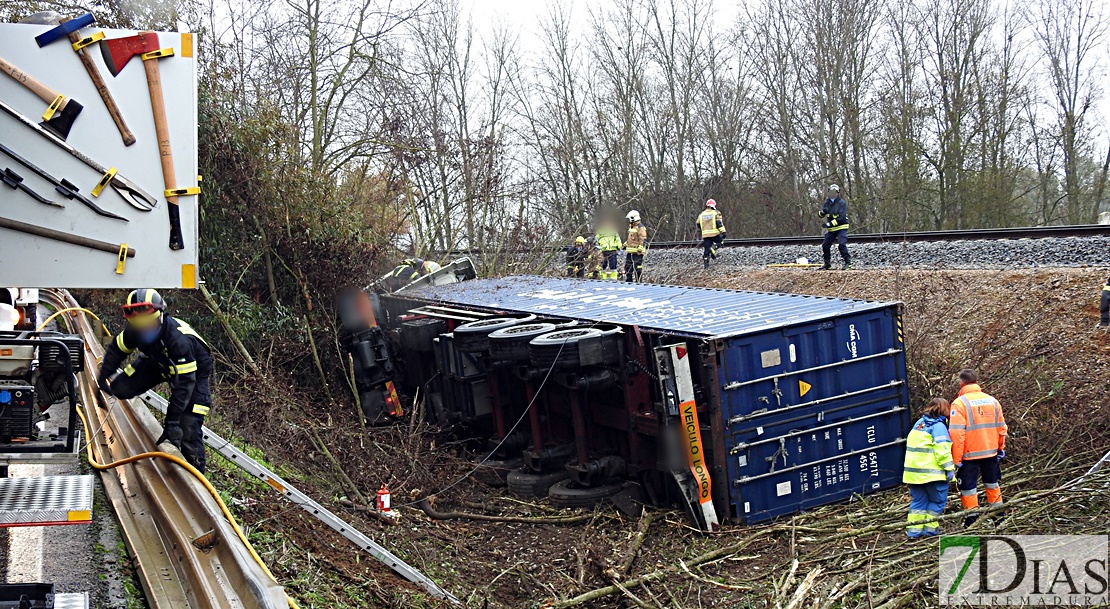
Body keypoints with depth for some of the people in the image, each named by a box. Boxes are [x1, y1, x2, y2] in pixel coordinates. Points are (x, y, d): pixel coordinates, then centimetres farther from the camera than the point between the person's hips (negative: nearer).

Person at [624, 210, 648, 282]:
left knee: (637, 268, -6)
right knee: (628, 267, 13)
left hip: (637, 252, -10)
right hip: (630, 251, 10)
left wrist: (640, 250, -22)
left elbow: (643, 240, -18)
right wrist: (625, 245, 28)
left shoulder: (640, 228, -13)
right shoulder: (631, 227, 17)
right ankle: (628, 281, 21)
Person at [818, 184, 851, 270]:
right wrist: (822, 212, -22)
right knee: (825, 245, 6)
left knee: (841, 244, -21)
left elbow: (842, 217, -19)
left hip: (841, 228, -6)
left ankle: (848, 262, -16)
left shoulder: (842, 203, -10)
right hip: (831, 229, 6)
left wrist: (830, 224, -25)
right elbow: (820, 215, 3)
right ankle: (827, 264, 19)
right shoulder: (827, 203, 9)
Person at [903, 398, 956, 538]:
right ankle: (930, 527, 6)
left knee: (918, 500, 12)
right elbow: (942, 449, -17)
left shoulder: (919, 423, 15)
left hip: (913, 471, 7)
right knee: (938, 500, 6)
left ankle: (914, 529, 9)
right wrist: (950, 468, -15)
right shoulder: (938, 426, -9)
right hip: (932, 472, -7)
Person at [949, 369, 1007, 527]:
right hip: (991, 451, 6)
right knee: (992, 483, 21)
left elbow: (956, 433, -19)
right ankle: (999, 516, 29)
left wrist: (956, 459, -14)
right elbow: (1001, 427, 9)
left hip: (969, 454, -6)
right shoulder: (992, 401, 3)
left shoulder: (960, 403, -15)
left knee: (968, 487, 4)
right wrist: (1001, 447, 22)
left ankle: (972, 521, 5)